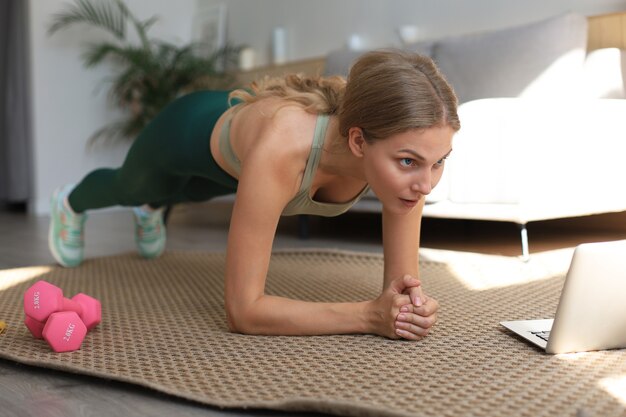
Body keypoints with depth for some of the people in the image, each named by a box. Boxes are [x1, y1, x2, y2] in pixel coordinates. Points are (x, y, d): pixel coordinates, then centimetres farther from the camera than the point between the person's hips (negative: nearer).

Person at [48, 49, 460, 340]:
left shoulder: (404, 141, -38)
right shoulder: (281, 148, -53)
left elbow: (401, 280, -27)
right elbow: (242, 310, -47)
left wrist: (405, 299, -49)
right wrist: (371, 315, -53)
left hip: (238, 126, 4)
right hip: (191, 129, -3)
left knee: (193, 192, 40)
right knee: (128, 187, 34)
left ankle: (151, 210, 79)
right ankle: (71, 204, 72)